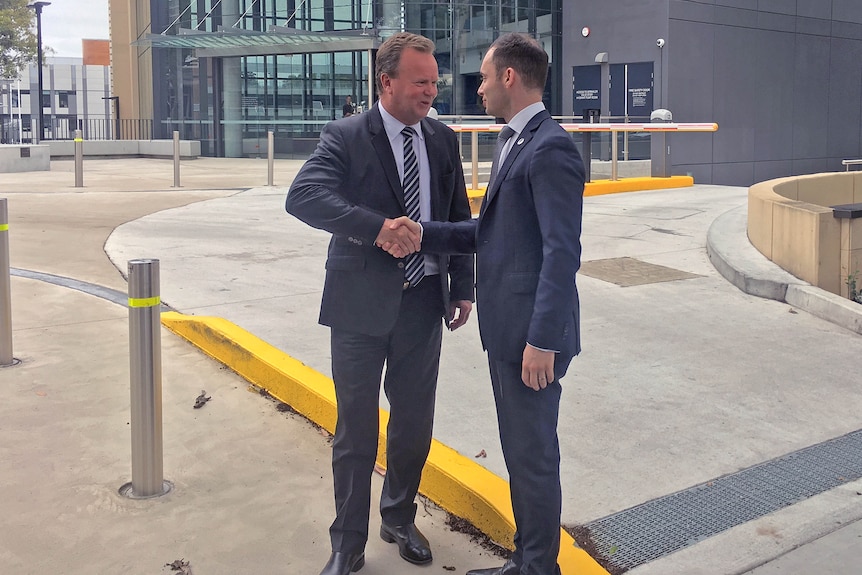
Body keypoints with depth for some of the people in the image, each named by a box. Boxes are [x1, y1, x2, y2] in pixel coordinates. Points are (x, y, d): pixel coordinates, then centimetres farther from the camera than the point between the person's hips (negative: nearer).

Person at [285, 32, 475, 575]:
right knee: (356, 429, 6)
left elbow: (460, 219, 12)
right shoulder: (346, 137, -8)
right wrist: (377, 227, -33)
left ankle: (400, 518, 38)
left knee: (415, 421, 15)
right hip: (362, 305, -4)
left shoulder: (444, 141, 7)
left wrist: (462, 288, 5)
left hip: (424, 303, 4)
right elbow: (303, 195, -23)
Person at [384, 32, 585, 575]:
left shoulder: (551, 148, -16)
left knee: (534, 455, 4)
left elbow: (562, 251, -21)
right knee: (519, 451, 19)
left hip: (532, 334, -10)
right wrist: (423, 234, 3)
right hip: (506, 329, 10)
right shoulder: (515, 142, 14)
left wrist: (542, 340, -23)